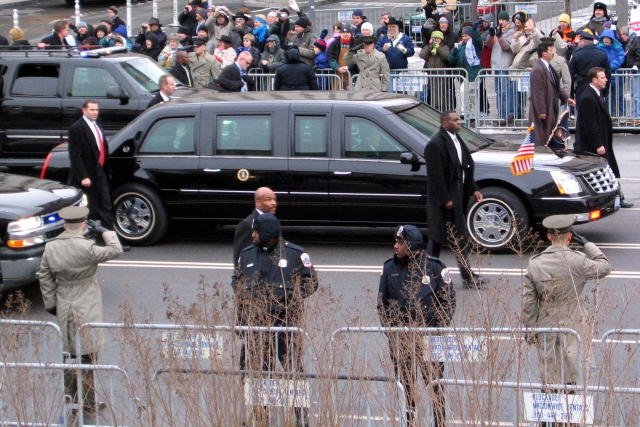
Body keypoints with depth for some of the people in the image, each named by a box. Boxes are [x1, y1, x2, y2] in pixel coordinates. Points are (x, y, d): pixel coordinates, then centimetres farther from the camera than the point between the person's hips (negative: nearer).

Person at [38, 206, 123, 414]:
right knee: (87, 355, 3)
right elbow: (115, 251, -13)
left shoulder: (51, 247, -1)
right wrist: (105, 232, 1)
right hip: (86, 310, -5)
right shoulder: (87, 248, -19)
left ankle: (71, 398, 22)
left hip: (64, 309, 5)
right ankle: (88, 403, 8)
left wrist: (50, 302, 15)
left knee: (69, 354, 16)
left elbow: (44, 277, 6)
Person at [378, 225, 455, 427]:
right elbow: (382, 302, 13)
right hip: (399, 336, 3)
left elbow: (448, 300, 2)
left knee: (435, 382, -2)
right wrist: (389, 327, 2)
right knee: (405, 383, 7)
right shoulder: (390, 267, 6)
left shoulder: (434, 267, -3)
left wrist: (439, 328, -7)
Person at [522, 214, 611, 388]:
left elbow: (528, 300, -2)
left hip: (546, 328, 2)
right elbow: (604, 267, 4)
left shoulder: (535, 263, -5)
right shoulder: (577, 261, -14)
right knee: (569, 373, 8)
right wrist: (586, 243, 8)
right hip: (571, 325, -2)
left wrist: (530, 329, 8)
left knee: (548, 373, 11)